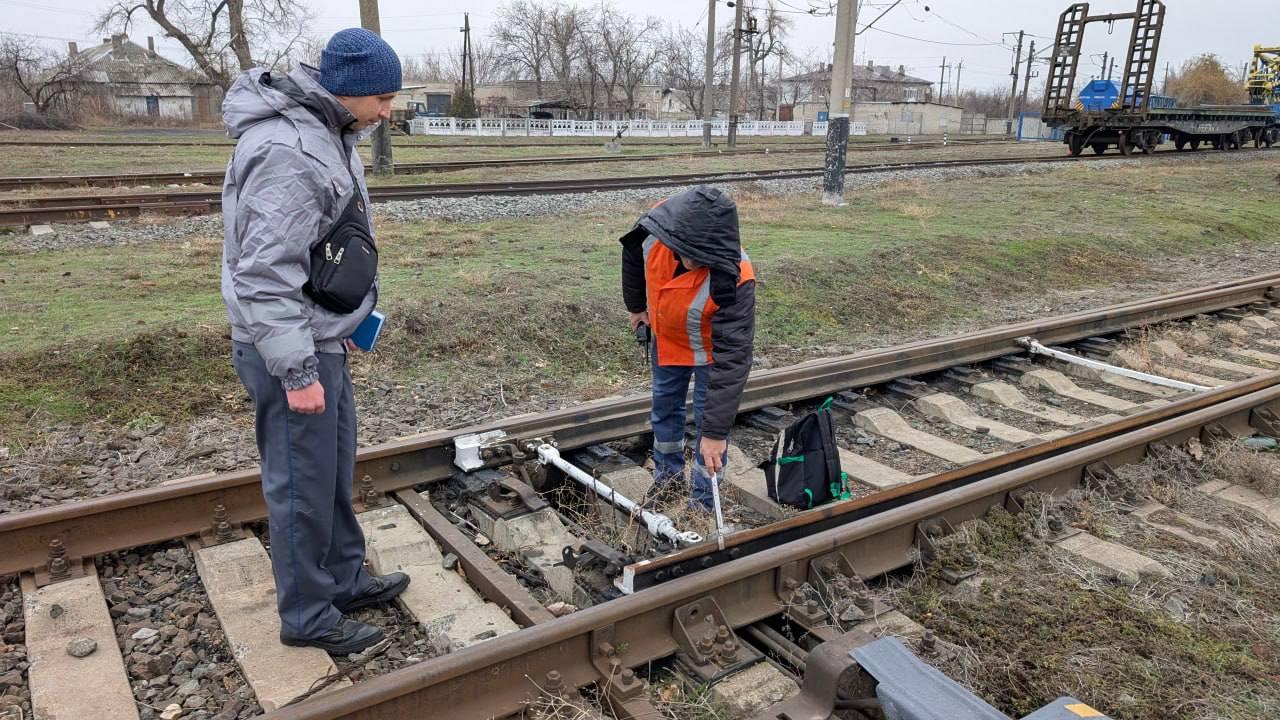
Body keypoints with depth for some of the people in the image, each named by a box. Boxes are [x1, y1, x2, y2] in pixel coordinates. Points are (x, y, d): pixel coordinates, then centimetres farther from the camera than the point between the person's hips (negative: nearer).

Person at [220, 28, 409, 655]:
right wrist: (297, 371, -23)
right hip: (289, 347, -10)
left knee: (335, 469, 20)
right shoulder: (289, 152, -23)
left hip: (321, 339, 10)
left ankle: (343, 580, 37)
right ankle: (307, 617, 20)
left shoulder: (326, 131, 9)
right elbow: (265, 275, -26)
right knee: (303, 485, 3)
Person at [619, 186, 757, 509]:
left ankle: (703, 504, 19)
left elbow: (732, 359, -40)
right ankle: (668, 476, 43)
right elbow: (634, 254, -5)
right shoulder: (656, 226, -32)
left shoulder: (733, 280, -44)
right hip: (667, 335, 5)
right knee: (663, 407, 20)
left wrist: (715, 431, -38)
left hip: (712, 348, -5)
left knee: (707, 418, 0)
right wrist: (636, 306, 8)